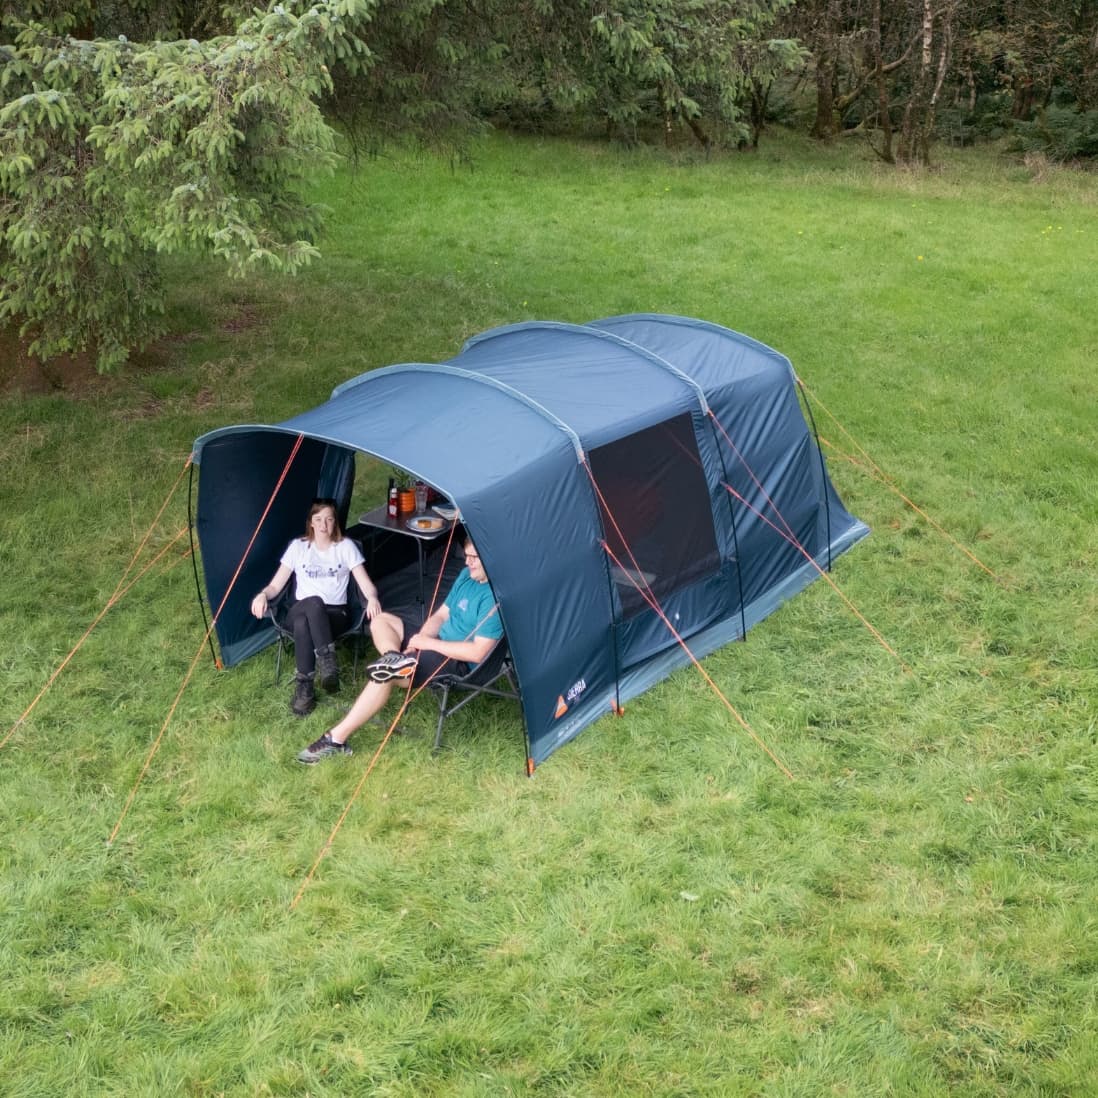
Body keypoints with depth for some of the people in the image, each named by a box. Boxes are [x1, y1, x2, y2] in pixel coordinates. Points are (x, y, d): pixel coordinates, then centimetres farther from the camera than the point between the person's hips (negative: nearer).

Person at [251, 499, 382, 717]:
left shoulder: (346, 547, 5)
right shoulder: (298, 546, 8)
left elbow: (366, 585, 0)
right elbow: (275, 586, 8)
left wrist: (372, 598, -24)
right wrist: (263, 595, -16)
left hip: (334, 614, -1)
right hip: (301, 612, 1)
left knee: (305, 622, -38)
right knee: (313, 603, -39)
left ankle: (305, 684, -37)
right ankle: (328, 662, -42)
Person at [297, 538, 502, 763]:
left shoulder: (493, 597, -24)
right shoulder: (467, 575, 5)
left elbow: (477, 652, -28)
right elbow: (441, 615, 12)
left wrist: (428, 643, -20)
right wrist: (419, 640, -8)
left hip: (458, 662, -10)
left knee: (384, 675, -26)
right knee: (380, 621, 9)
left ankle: (337, 738, -21)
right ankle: (394, 657, -24)